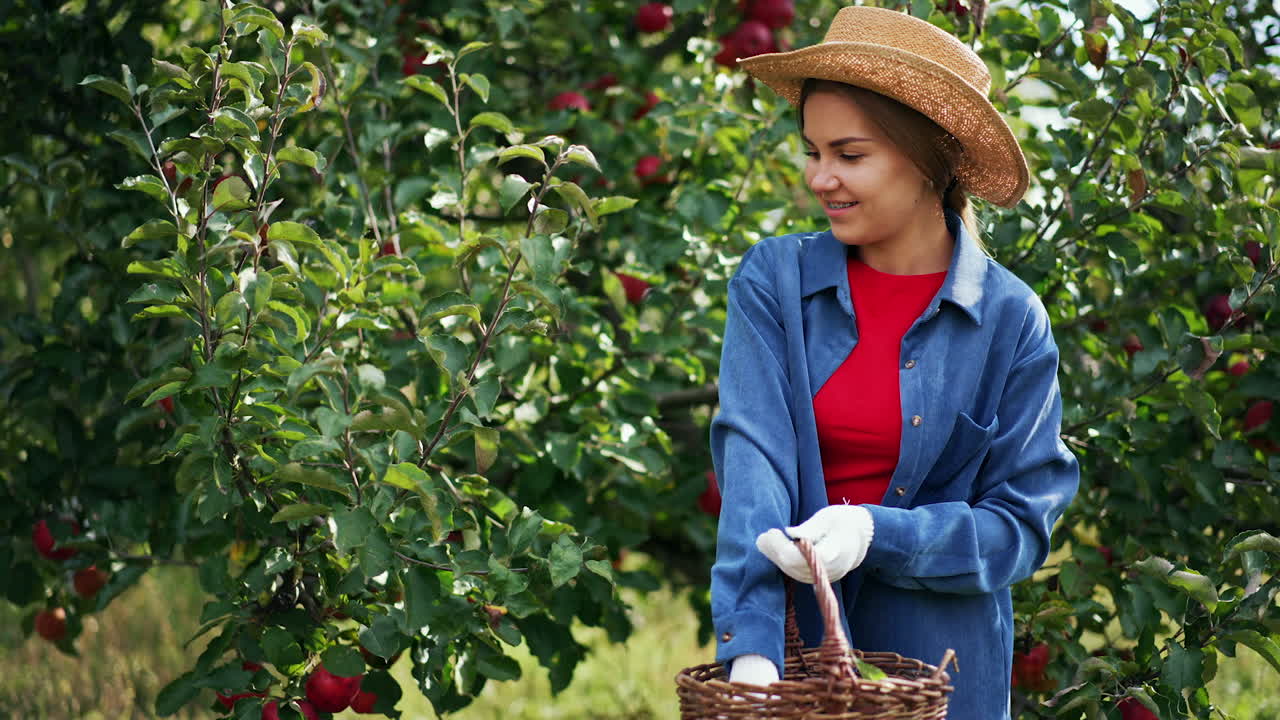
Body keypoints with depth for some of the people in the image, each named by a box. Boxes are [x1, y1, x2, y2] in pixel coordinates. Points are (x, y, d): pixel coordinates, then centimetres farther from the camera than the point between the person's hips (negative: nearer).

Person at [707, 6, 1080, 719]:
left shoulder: (1010, 320, -5)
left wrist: (875, 532, -22)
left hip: (939, 661, -1)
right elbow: (752, 458, -15)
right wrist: (752, 650, -28)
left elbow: (1022, 524, -5)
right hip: (787, 640, 1)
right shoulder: (774, 280, -3)